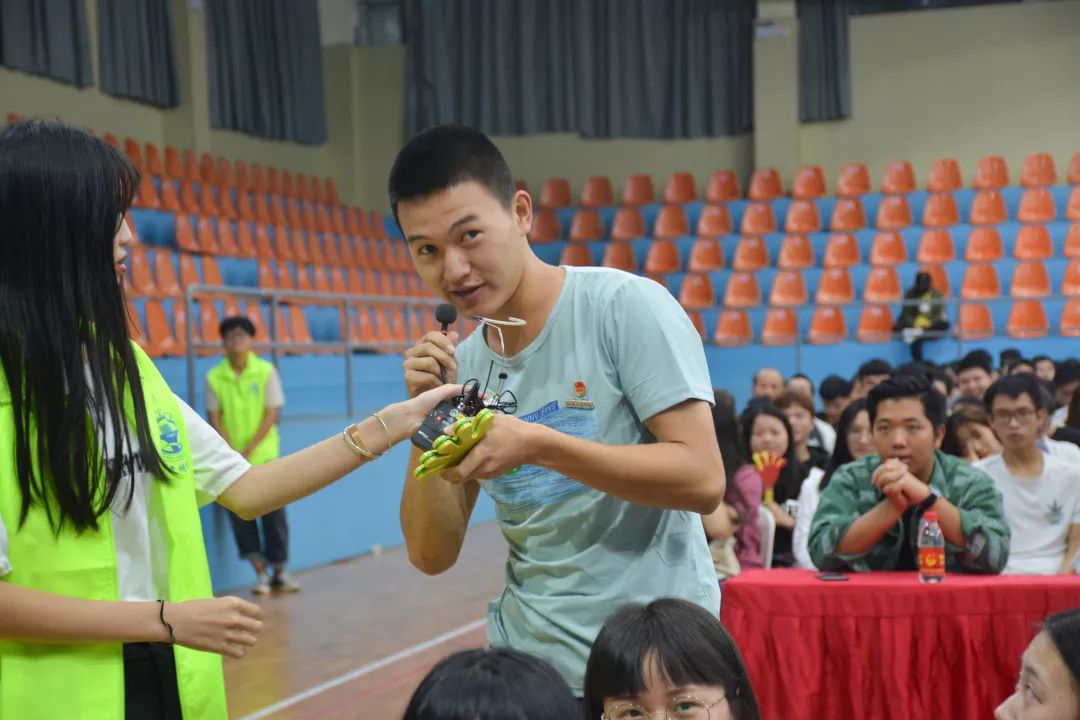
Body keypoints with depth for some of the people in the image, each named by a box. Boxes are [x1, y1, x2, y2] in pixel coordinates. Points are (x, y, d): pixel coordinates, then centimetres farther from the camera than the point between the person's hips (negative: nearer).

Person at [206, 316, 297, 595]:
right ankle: (260, 572, 6)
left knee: (273, 513, -2)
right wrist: (233, 453, -11)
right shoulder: (214, 377, -2)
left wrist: (249, 449, -12)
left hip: (264, 455, -1)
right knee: (240, 514, -2)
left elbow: (272, 415, -4)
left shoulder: (266, 371, -3)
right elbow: (215, 420, 0)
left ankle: (279, 572, 8)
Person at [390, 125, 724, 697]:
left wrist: (536, 444, -27)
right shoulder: (460, 365, 2)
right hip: (527, 659, 5)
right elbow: (432, 555, 1)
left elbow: (702, 479, -20)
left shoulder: (626, 306, -13)